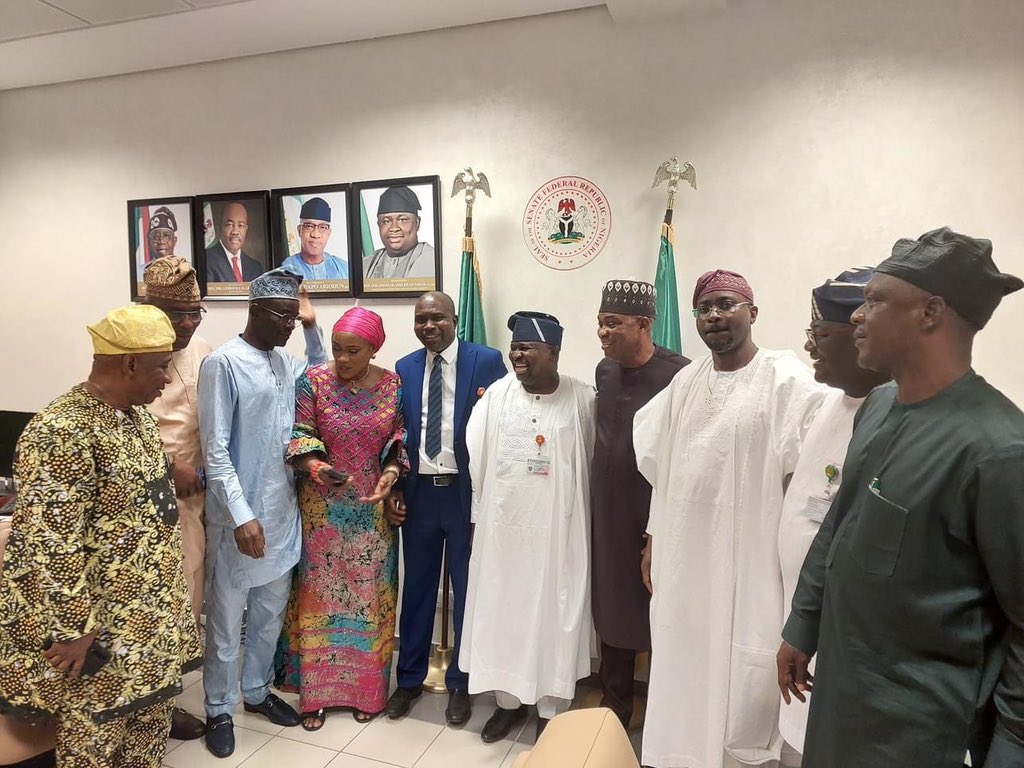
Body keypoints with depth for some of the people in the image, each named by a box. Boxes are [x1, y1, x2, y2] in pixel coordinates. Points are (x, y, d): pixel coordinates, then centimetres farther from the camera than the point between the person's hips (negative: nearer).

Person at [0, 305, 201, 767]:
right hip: (97, 631, -8)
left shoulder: (136, 414, 4)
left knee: (151, 725, 22)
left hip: (149, 616, 8)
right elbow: (44, 547, -26)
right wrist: (72, 633, -20)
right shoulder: (62, 433, -25)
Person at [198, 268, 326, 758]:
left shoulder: (285, 362, 6)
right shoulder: (223, 363, -14)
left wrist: (313, 331, 10)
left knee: (271, 613, 19)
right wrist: (241, 516, -22)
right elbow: (215, 451, -16)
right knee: (226, 618, 11)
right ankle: (219, 709, 29)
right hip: (238, 515, -6)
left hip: (283, 510, 7)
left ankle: (257, 691, 38)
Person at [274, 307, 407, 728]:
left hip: (372, 508, 2)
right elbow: (299, 438, -8)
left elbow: (399, 441, 2)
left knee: (369, 594, 10)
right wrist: (318, 468, -26)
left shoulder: (393, 386, -2)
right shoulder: (312, 382, -7)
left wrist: (391, 474, -15)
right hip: (323, 508, -1)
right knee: (319, 593, 8)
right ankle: (315, 691, 24)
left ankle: (366, 688, 27)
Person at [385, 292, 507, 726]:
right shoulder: (404, 369, 6)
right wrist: (394, 491, 4)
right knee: (417, 587, 15)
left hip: (468, 492, -3)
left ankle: (460, 682, 30)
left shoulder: (487, 361, -7)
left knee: (467, 589, 11)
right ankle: (410, 677, 34)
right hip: (419, 492, 3)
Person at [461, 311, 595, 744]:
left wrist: (576, 510, 3)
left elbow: (593, 462, -1)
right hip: (502, 525, 3)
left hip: (558, 529, -2)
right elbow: (477, 456, 4)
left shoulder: (583, 400, -8)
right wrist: (485, 510, 7)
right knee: (501, 610, 13)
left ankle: (552, 711, 28)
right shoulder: (497, 393, -2)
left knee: (555, 614, 9)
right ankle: (508, 700, 33)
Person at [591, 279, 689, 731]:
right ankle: (615, 704, 35)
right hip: (606, 513, 6)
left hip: (655, 518, -6)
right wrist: (595, 498, 16)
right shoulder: (604, 370, 5)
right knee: (611, 608, 16)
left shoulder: (677, 375, -17)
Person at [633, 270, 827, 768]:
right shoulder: (685, 381, 7)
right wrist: (653, 540, 12)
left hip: (748, 563, -5)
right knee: (683, 673, 16)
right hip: (682, 556, 5)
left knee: (740, 682, 7)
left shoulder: (789, 381, -10)